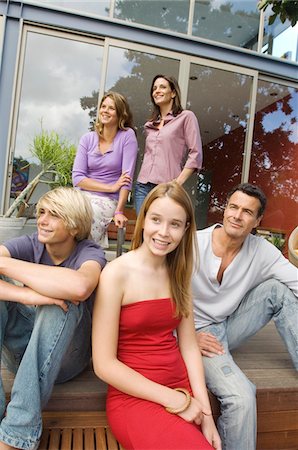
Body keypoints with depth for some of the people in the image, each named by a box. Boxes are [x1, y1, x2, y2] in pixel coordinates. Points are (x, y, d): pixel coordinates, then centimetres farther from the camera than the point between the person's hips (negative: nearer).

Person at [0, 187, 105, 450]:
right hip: (22, 351, 3)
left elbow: (80, 287, -42)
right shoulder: (31, 245, -7)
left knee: (60, 302, -32)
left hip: (65, 357, -2)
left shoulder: (90, 253, -16)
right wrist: (24, 294, -41)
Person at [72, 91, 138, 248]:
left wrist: (119, 211, -18)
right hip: (83, 196, 3)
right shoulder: (87, 138, 7)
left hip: (109, 201, -3)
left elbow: (127, 176, -10)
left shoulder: (127, 135, -2)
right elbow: (77, 177, -1)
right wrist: (111, 187, -11)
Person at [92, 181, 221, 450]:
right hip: (133, 396, -5)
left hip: (183, 392, 5)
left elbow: (189, 345, 4)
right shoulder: (117, 273, -13)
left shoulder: (178, 274, 5)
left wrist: (205, 411, -6)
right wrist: (173, 399, -14)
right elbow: (105, 364, -14)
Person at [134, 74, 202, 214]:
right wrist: (143, 181, 7)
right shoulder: (150, 125, 19)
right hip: (143, 186, 5)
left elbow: (195, 155, -5)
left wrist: (178, 183, -12)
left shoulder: (186, 117, 3)